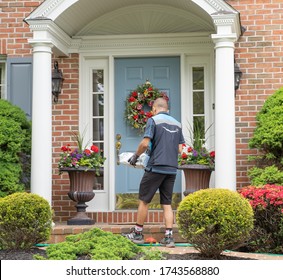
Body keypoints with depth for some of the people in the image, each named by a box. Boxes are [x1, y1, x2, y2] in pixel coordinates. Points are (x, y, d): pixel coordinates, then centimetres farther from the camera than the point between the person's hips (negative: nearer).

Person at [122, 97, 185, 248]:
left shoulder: (153, 120, -6)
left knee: (144, 200, 6)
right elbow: (179, 149, 12)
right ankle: (169, 238, 3)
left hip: (156, 167, -5)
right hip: (172, 169, 6)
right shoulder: (177, 124, 13)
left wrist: (135, 156, 1)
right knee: (167, 203, 8)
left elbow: (145, 143, -14)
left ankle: (137, 234, 13)